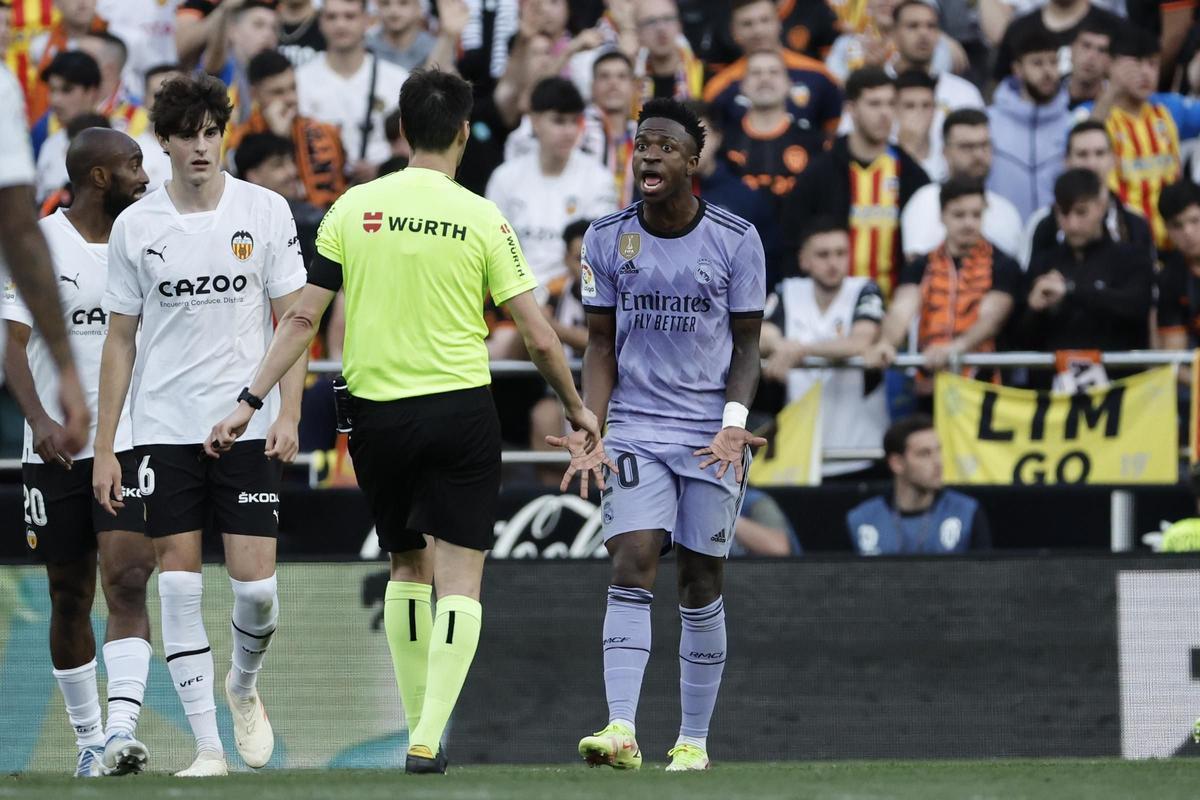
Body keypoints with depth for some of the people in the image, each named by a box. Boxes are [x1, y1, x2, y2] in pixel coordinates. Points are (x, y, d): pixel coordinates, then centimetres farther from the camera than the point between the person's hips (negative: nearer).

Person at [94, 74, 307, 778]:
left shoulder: (266, 211, 1)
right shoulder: (135, 226, 3)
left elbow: (291, 319, 4)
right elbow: (121, 339, 8)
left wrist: (288, 414, -8)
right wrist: (104, 449, 5)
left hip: (248, 426, -1)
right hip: (164, 429, 1)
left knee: (256, 585, -6)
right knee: (180, 588, -5)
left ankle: (244, 686, 26)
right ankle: (208, 748, 0)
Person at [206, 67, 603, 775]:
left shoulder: (353, 208, 1)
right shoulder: (481, 218, -4)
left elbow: (303, 319, 0)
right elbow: (538, 335, -4)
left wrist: (249, 404, 6)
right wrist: (577, 408, 12)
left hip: (377, 414, 3)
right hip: (462, 410, -3)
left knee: (407, 566, 19)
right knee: (460, 580, -1)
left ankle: (418, 729, 20)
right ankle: (429, 738, -15)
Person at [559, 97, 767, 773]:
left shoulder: (736, 240, -2)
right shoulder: (608, 238, 2)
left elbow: (746, 343, 3)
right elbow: (602, 343, 7)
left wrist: (735, 422, -13)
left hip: (712, 435, 0)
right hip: (635, 430, 1)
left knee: (701, 584, 3)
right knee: (632, 567, -15)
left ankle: (694, 739, 13)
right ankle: (621, 730, -24)